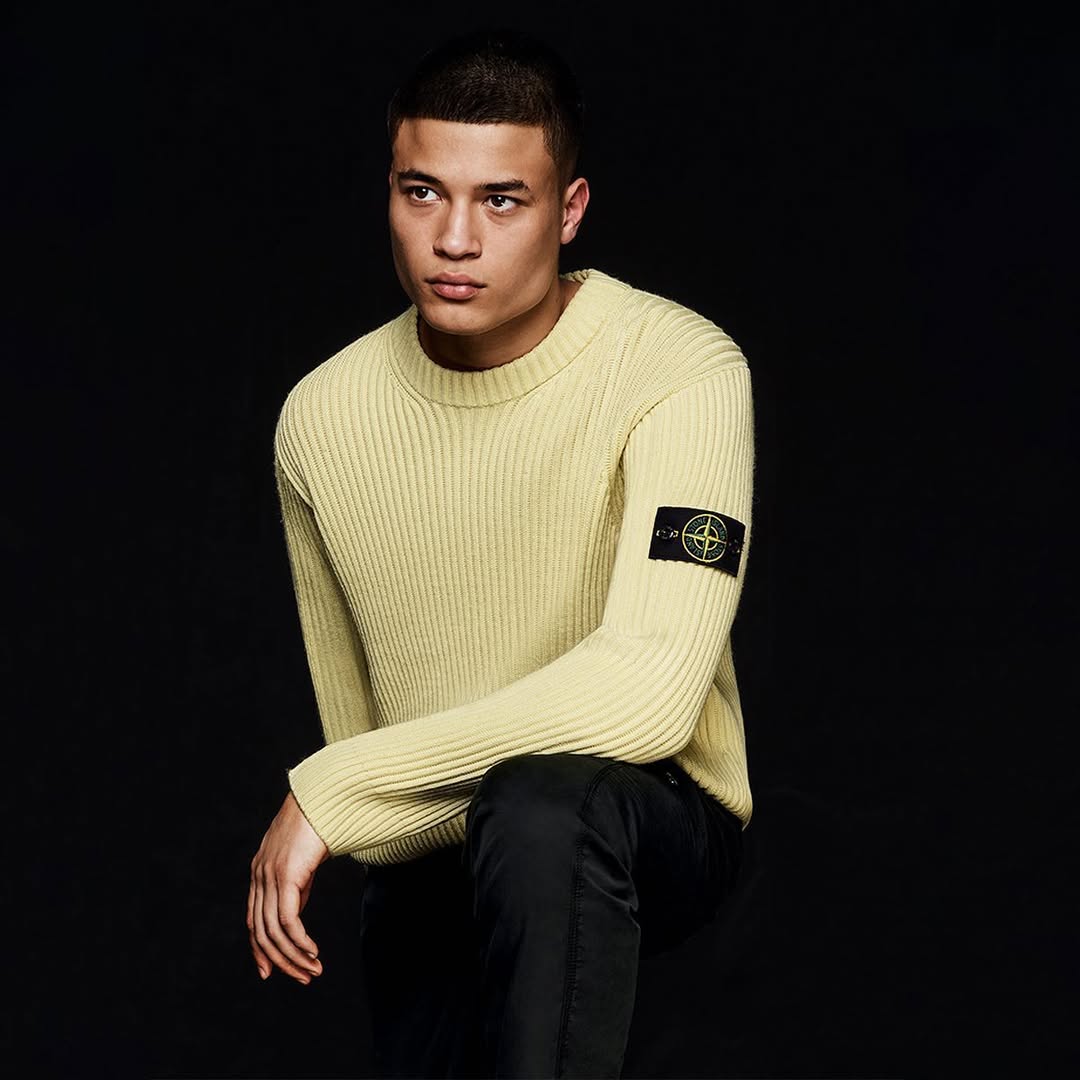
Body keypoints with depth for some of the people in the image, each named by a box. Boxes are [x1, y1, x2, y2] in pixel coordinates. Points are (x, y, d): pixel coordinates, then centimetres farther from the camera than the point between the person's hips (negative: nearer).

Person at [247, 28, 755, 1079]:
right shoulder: (321, 419, -2)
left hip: (653, 827, -5)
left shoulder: (679, 370, -19)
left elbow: (648, 692, -30)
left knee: (541, 802, -37)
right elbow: (349, 704, 10)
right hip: (425, 852, 5)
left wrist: (330, 794, -25)